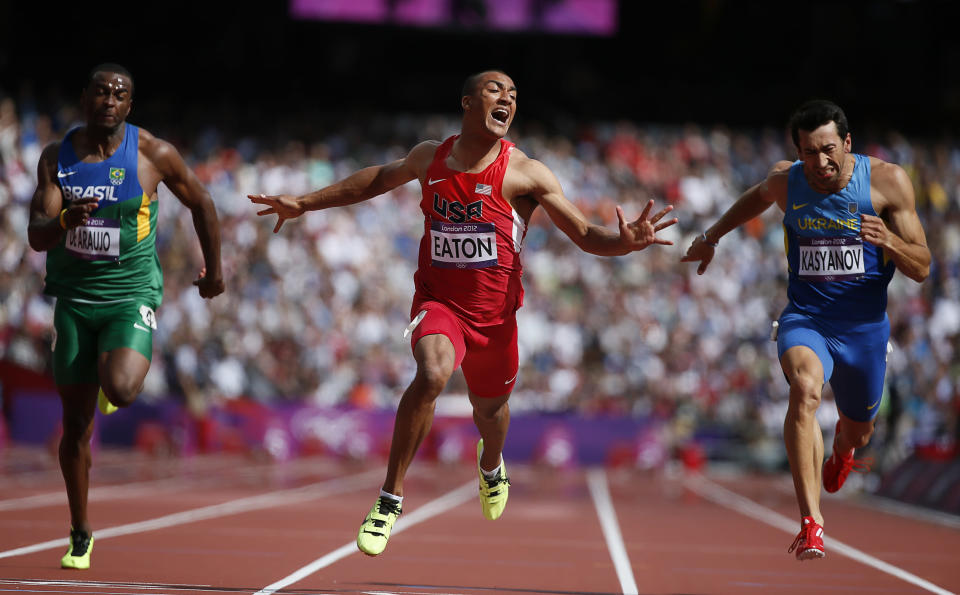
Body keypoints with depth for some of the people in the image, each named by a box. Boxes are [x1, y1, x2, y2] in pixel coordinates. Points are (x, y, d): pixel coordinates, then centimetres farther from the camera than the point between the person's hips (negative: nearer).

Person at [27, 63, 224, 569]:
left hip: (131, 295, -2)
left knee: (120, 390, -29)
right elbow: (36, 237, -7)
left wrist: (214, 270, 17)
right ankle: (80, 535, 23)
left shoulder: (154, 155, -6)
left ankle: (116, 377, 11)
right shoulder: (57, 157, 0)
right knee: (76, 424, 6)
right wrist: (63, 221, -29)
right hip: (74, 298, 2)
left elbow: (201, 204, 9)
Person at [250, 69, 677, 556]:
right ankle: (390, 498, -19)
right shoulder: (430, 157, 0)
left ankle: (490, 464, 59)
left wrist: (625, 242, -31)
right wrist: (305, 204, 23)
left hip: (494, 311, 1)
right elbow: (382, 177, 21)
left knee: (490, 408, 19)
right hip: (438, 301, -1)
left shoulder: (525, 173, -9)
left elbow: (586, 235, -9)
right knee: (431, 375, -31)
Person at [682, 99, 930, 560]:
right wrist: (711, 237, 28)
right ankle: (810, 519, -37)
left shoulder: (887, 181, -11)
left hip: (865, 327, 1)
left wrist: (890, 241, -29)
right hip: (805, 318, -1)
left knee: (857, 432, 21)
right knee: (805, 387, -34)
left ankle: (841, 454, 63)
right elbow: (757, 198, 21)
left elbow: (921, 269, -9)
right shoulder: (785, 181, -6)